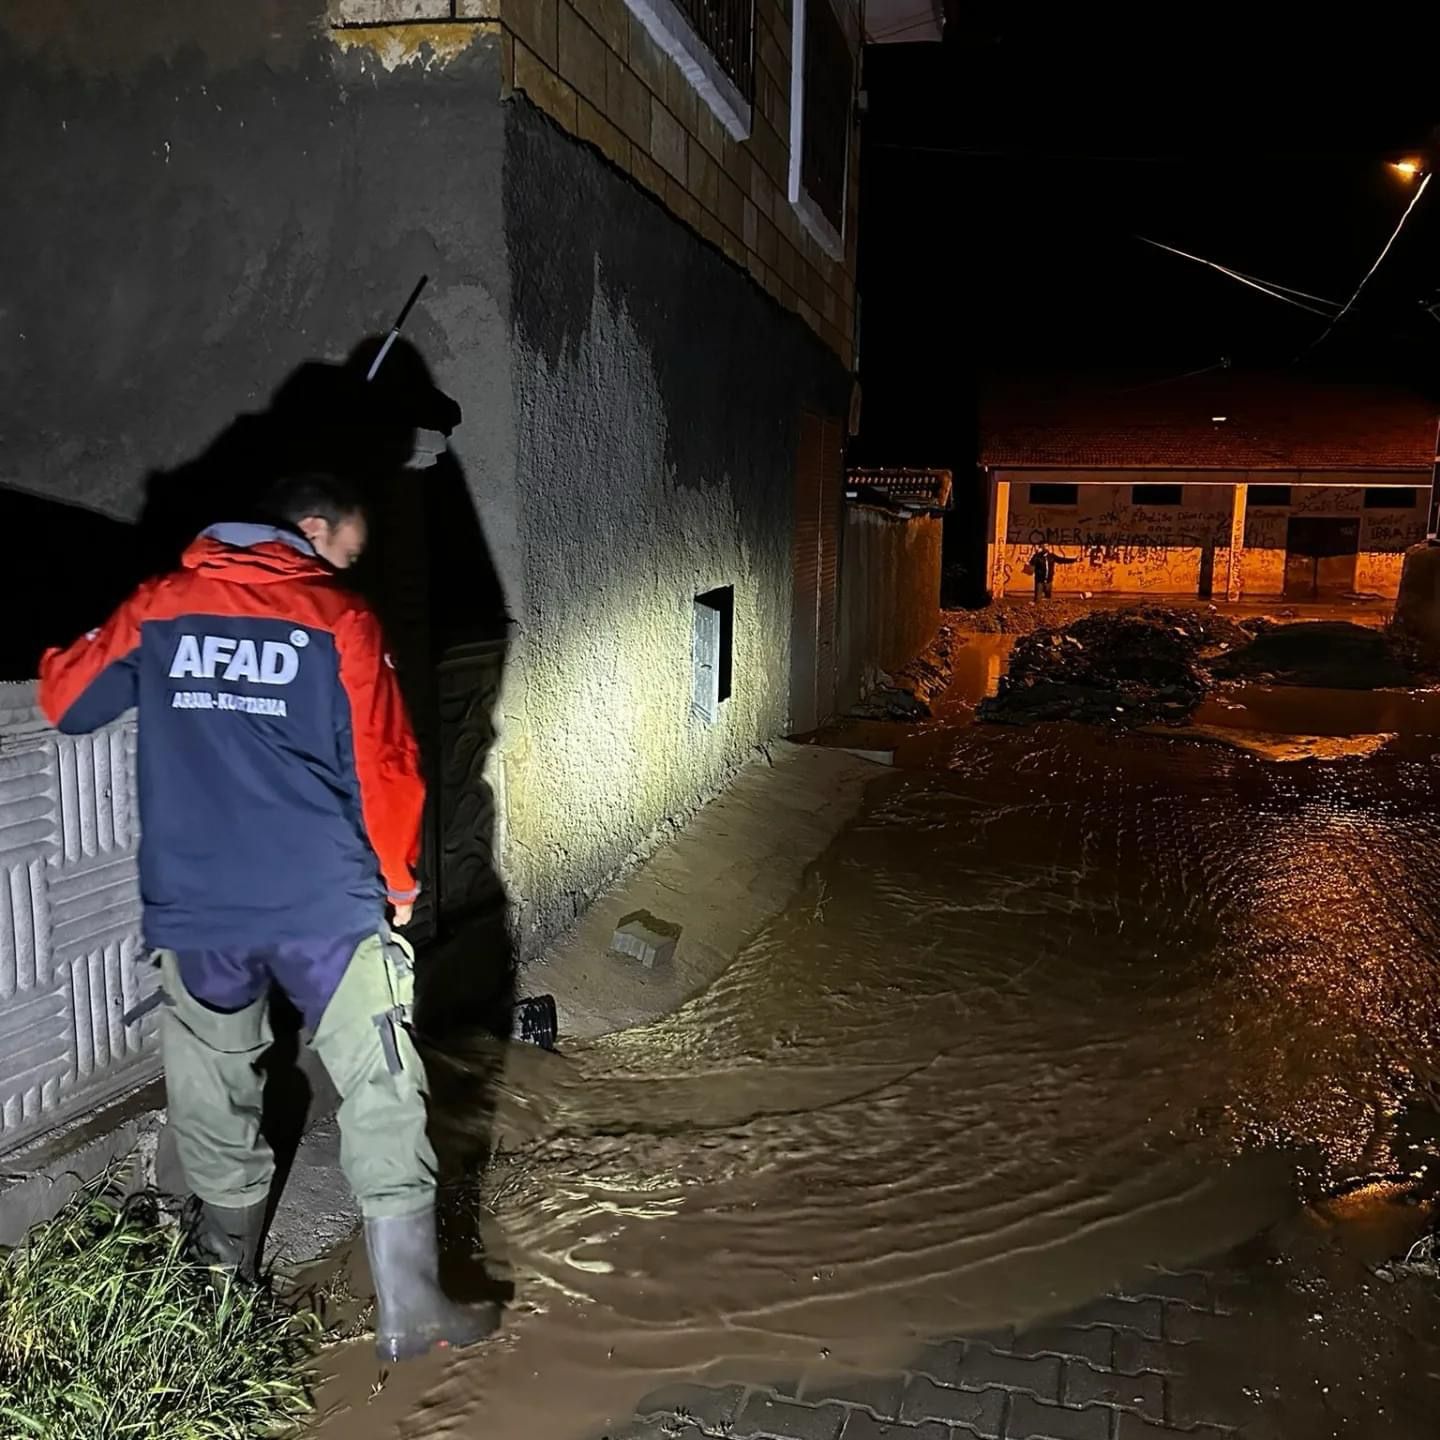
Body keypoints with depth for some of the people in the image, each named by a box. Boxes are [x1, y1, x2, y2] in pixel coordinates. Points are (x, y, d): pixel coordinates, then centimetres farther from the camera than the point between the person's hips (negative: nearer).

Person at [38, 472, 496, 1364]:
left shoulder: (159, 607, 6)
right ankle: (410, 1311, 6)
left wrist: (55, 658, 40)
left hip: (193, 911, 4)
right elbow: (385, 770, -4)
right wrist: (399, 882, 10)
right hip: (328, 906, -4)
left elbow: (68, 702, 16)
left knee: (217, 1104, 21)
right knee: (381, 1096, 4)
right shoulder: (341, 620, -2)